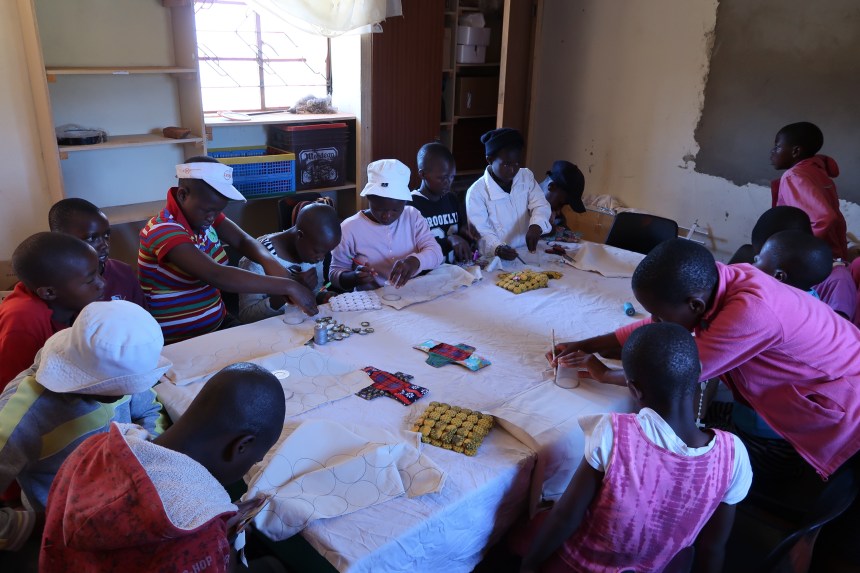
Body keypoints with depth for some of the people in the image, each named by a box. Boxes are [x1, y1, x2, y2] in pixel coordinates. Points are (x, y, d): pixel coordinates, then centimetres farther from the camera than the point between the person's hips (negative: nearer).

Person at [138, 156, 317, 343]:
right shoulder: (163, 231, -21)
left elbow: (243, 240, 0)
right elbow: (217, 276, -32)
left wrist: (269, 261, -23)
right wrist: (287, 286, -33)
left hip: (219, 325, 7)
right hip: (179, 342, -7)